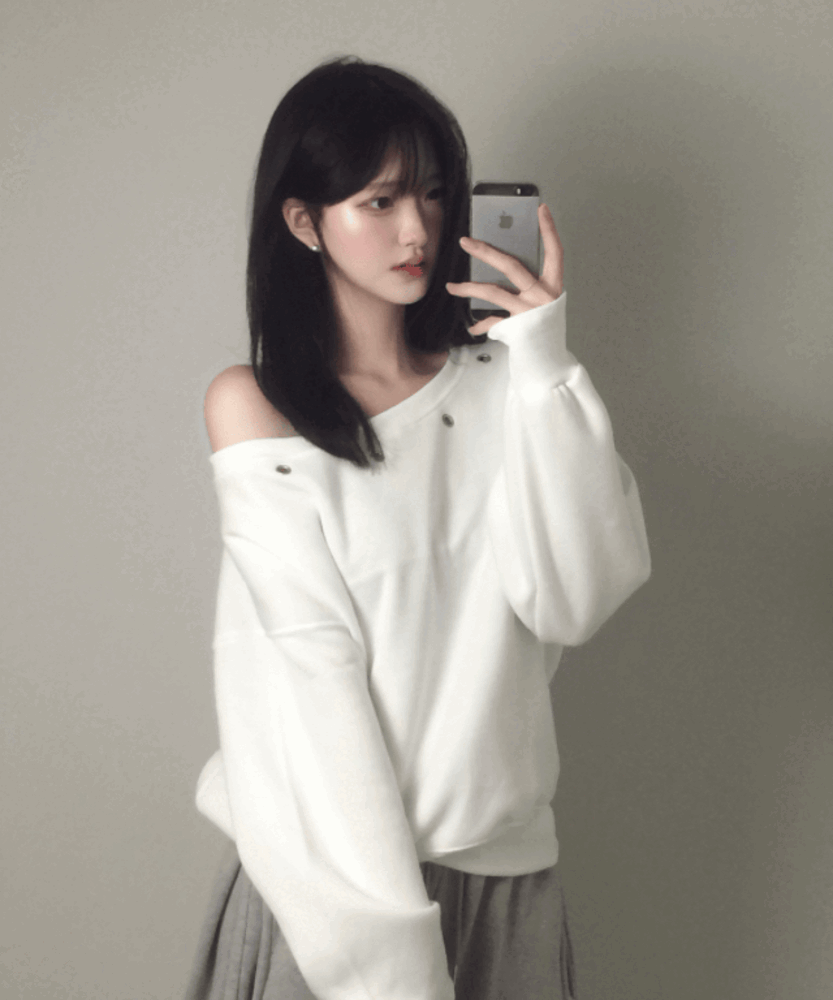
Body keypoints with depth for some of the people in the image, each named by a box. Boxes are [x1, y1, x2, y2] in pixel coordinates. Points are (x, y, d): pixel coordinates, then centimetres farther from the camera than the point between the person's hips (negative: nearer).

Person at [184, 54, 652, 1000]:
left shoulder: (495, 382, 2)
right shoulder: (253, 406, -6)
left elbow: (578, 599, -9)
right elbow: (311, 668, -13)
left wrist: (547, 372, -12)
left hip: (506, 857, 3)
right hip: (336, 858, -3)